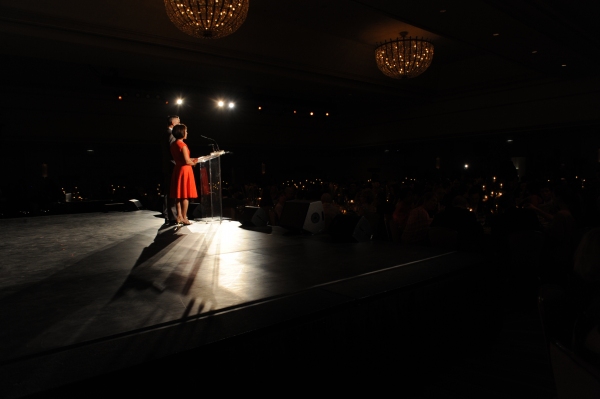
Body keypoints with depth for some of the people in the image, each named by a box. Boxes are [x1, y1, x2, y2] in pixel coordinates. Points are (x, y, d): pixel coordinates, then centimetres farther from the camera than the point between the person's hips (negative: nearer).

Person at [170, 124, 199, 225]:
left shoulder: (173, 144, 9)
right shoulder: (182, 145, -16)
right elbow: (187, 161, -18)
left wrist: (192, 159, 16)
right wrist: (193, 163, 2)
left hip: (177, 170, 9)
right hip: (184, 170, -9)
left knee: (178, 194, 11)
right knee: (185, 195, -2)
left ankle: (179, 217, 17)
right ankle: (184, 218, 2)